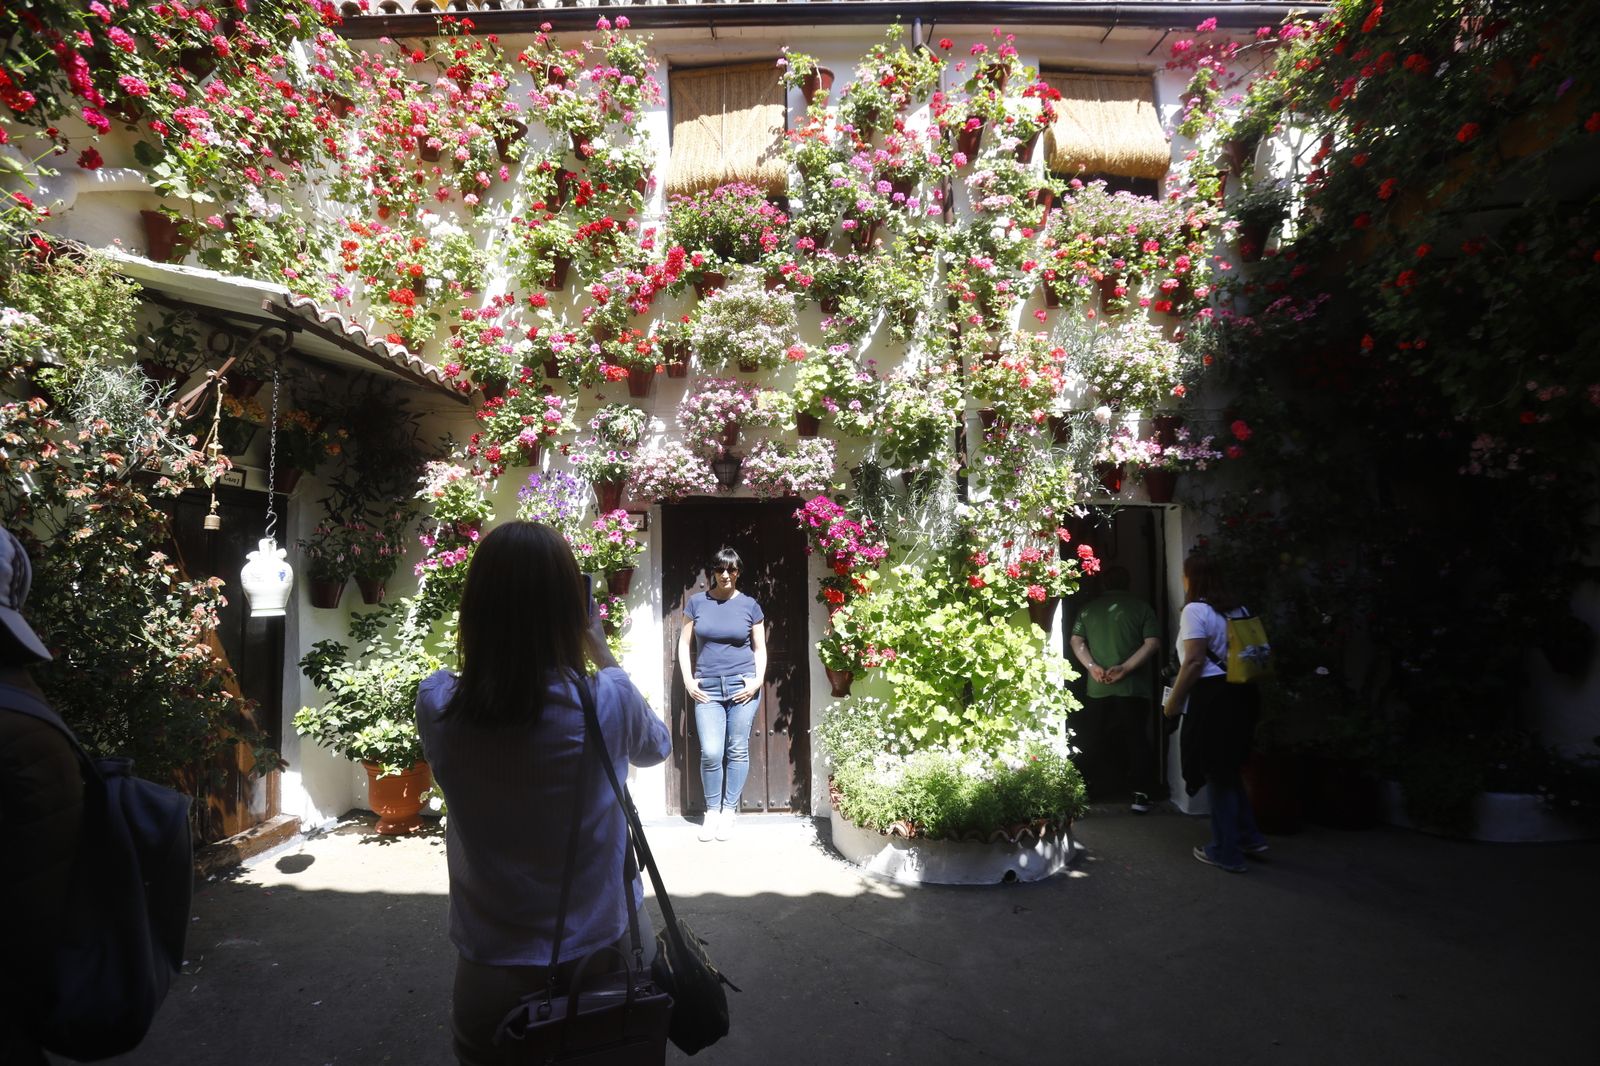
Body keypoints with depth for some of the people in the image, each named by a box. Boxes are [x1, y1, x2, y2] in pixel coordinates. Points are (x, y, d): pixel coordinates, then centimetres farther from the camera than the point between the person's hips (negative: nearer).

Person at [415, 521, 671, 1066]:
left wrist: (500, 629, 5)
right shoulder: (606, 699, -20)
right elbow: (657, 747, 3)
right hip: (607, 955, 0)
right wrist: (601, 650, 5)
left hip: (493, 975, 1)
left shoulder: (436, 704, -16)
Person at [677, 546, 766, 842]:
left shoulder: (750, 605, 4)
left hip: (742, 686, 0)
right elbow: (684, 644, 9)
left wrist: (758, 680, -6)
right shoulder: (697, 602, 4)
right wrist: (688, 680, -1)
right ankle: (711, 812, 12)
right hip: (707, 688, 0)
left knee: (737, 750, 3)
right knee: (710, 752, -5)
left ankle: (729, 812, 16)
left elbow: (760, 649, 8)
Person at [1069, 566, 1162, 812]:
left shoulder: (1088, 608, 6)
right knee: (1136, 740, 5)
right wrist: (1125, 667, -11)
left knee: (1094, 741, 12)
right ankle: (1140, 793, 3)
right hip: (1134, 688, -2)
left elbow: (1076, 640, 0)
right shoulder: (1141, 607, 0)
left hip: (1096, 688, 2)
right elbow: (1153, 643, -7)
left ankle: (1088, 790, 20)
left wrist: (1091, 667, -5)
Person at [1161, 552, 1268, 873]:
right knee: (1229, 769, 22)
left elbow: (1194, 662, -18)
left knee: (1217, 774, 3)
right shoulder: (1232, 608, 12)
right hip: (1241, 693, 8)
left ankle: (1226, 852, 12)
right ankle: (1249, 837, 25)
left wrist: (1173, 701, -10)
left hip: (1213, 697, -8)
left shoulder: (1195, 610, -12)